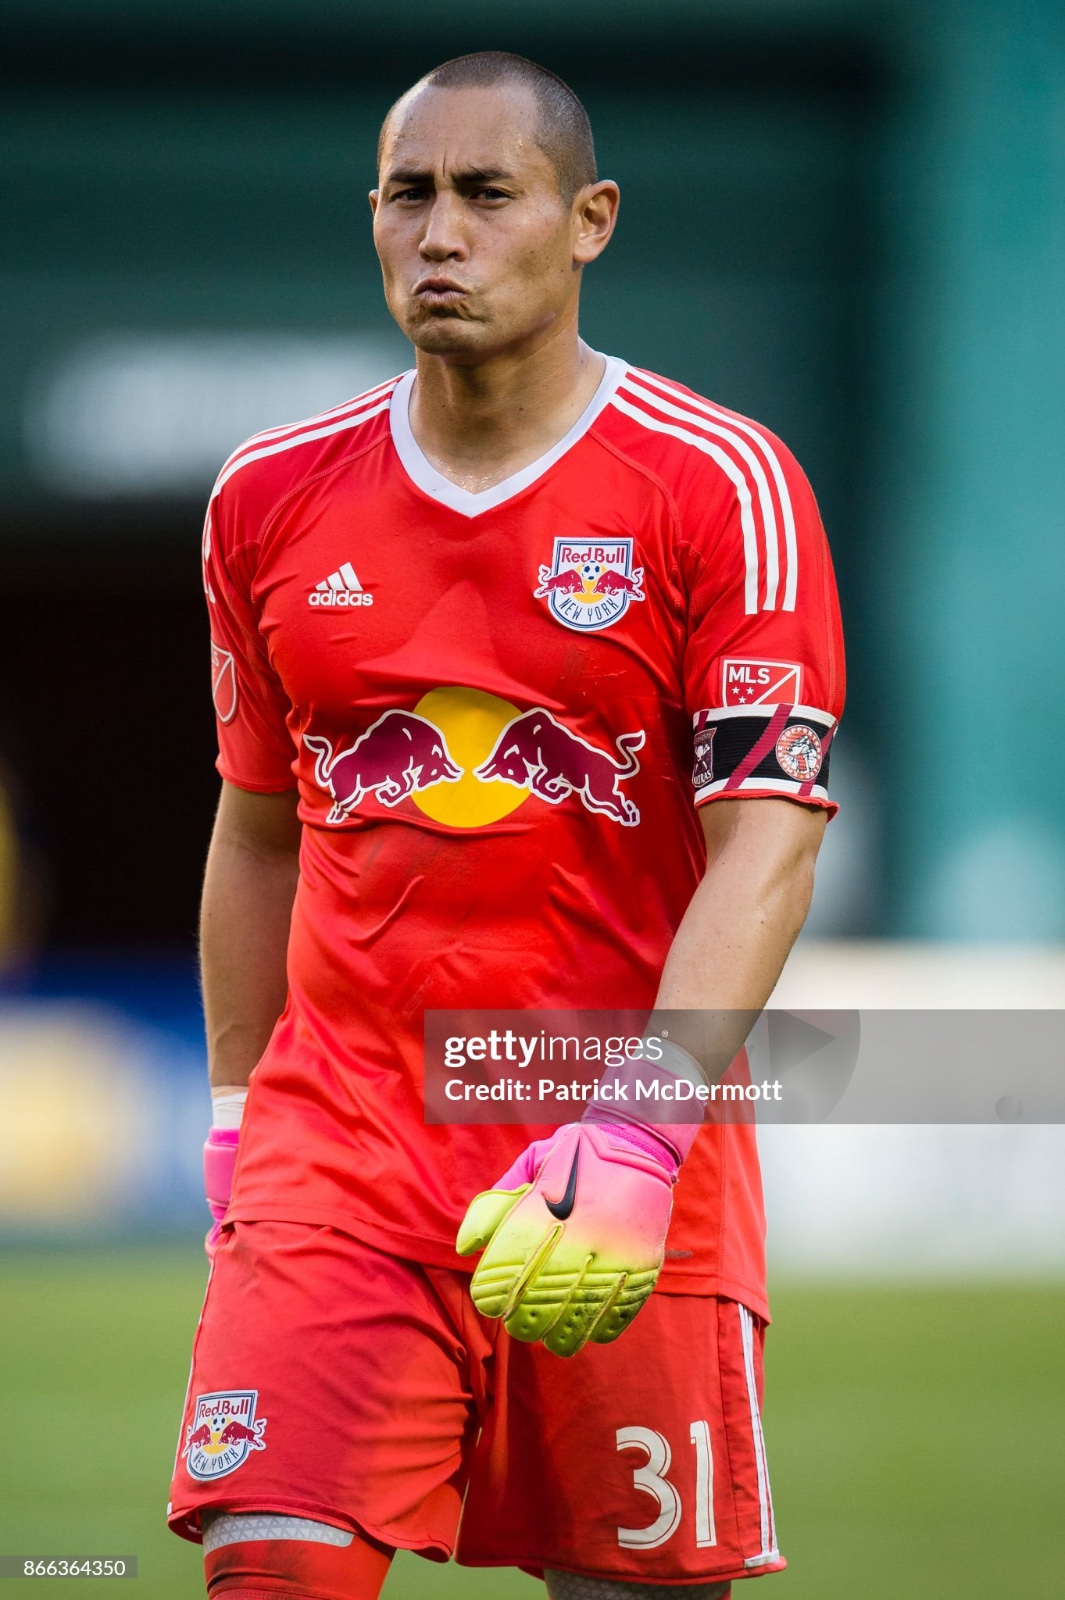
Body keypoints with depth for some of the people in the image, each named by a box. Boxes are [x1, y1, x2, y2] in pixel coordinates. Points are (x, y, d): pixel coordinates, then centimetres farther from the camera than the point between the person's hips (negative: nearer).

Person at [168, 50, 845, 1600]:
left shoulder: (721, 487, -4)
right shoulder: (274, 497, 9)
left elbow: (767, 840, -11)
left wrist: (639, 1135, -22)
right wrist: (234, 1124, 16)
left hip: (635, 1174, -2)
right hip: (335, 1152, 2)